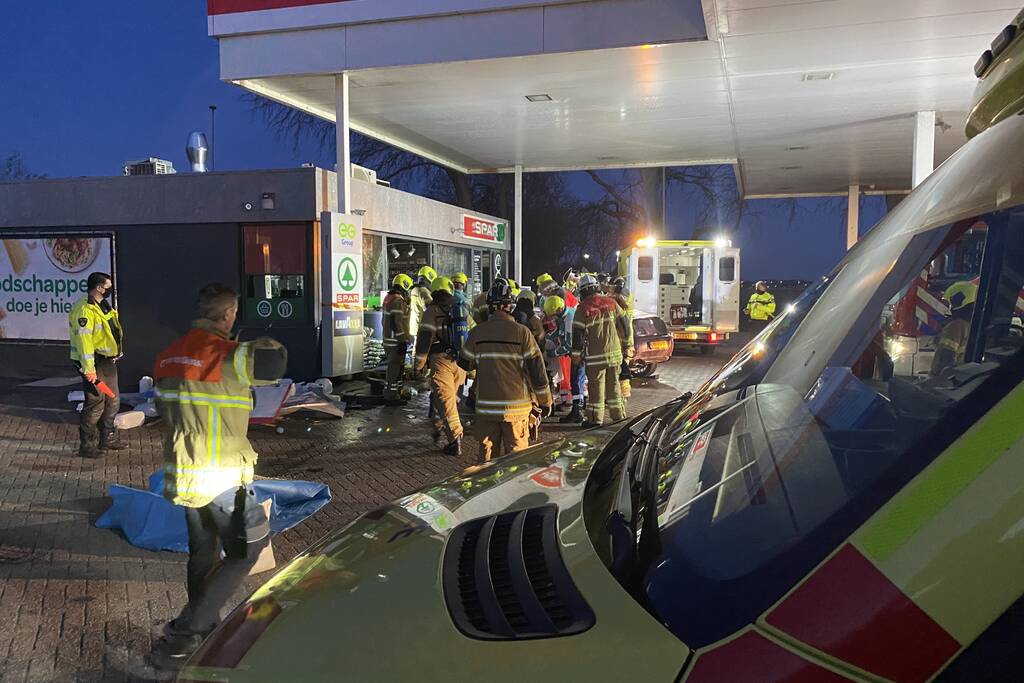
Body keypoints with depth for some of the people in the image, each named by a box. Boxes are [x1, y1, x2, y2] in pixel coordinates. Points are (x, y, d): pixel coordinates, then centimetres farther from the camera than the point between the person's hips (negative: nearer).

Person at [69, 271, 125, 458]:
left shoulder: (105, 306, 14)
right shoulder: (85, 310, -18)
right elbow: (84, 341, -23)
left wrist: (115, 357, 22)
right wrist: (89, 370, -26)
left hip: (108, 362, 10)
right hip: (95, 364, -10)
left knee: (113, 401, 18)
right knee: (95, 404, -6)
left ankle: (107, 438, 31)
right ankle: (87, 446, 3)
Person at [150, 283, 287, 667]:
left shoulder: (169, 355, 8)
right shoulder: (226, 354, -18)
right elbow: (275, 361, -30)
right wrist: (263, 344, -8)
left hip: (181, 473, 8)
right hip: (222, 477, -8)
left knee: (203, 552, 21)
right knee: (244, 553, 5)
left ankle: (203, 631, 33)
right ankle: (181, 638, 1)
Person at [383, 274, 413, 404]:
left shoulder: (389, 299, 16)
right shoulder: (398, 301, -18)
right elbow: (398, 323, -22)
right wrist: (403, 341, -20)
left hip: (388, 340, 10)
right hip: (396, 342, -10)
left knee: (398, 368, 19)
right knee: (394, 369, -4)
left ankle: (396, 392, 28)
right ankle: (390, 396, 1)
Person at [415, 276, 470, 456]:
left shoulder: (432, 311, -5)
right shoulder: (463, 310, 13)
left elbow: (424, 338, -11)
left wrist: (419, 363, -3)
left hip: (441, 361, -6)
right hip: (461, 362, 6)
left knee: (445, 400, -3)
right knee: (450, 397, 20)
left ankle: (455, 439, -7)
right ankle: (439, 428, 34)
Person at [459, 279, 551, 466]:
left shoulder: (477, 333, -3)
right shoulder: (521, 332, -10)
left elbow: (465, 364, 11)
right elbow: (537, 370, -7)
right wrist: (545, 401, 3)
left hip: (486, 407, 2)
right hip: (516, 407, -2)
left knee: (487, 453, 13)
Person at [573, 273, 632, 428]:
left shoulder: (583, 308, -8)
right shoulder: (611, 302, 5)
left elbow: (577, 333, -8)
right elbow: (624, 324, 9)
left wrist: (577, 354, 1)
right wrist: (626, 345, 19)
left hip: (596, 355, -4)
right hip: (615, 352, 4)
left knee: (596, 386, 3)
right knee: (613, 384, 14)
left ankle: (595, 419, 7)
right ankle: (618, 415, 21)